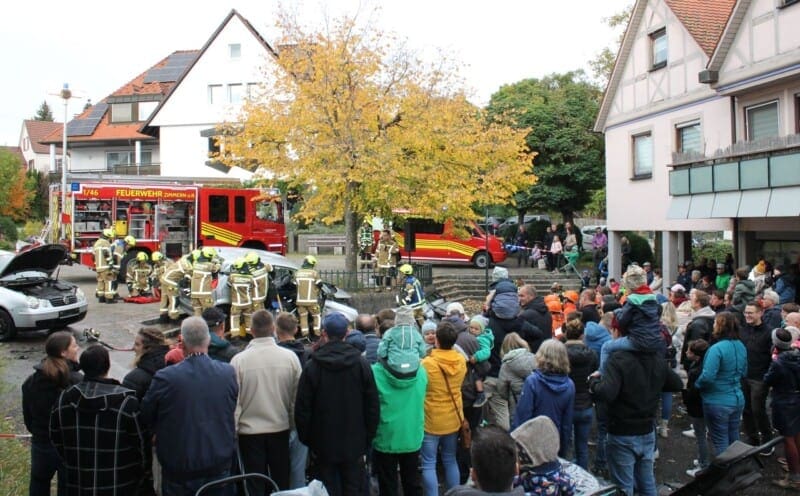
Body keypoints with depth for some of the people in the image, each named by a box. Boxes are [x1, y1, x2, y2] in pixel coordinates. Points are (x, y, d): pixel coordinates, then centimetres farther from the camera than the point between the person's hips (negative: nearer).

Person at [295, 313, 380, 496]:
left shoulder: (312, 367, -10)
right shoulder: (361, 364, -5)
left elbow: (302, 409, -6)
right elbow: (373, 406, -2)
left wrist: (307, 440, 6)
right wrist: (367, 439, 7)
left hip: (324, 446, -1)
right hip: (354, 445, 1)